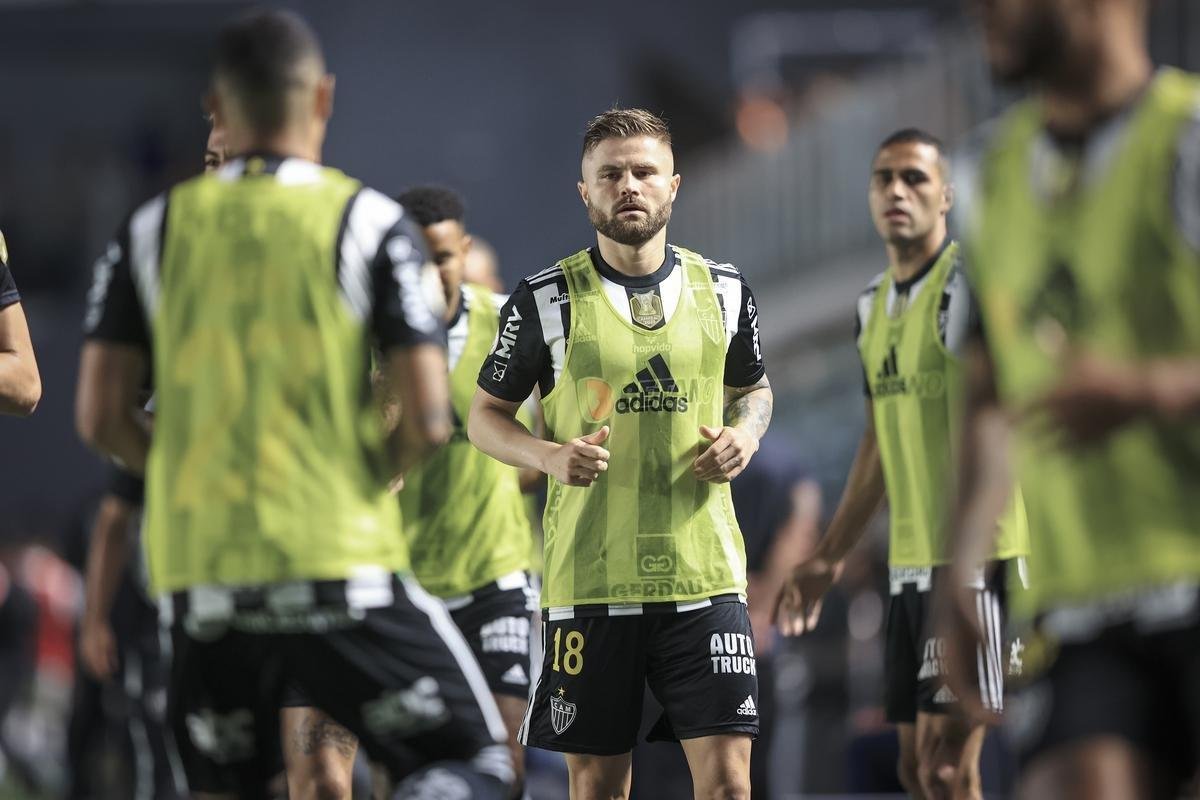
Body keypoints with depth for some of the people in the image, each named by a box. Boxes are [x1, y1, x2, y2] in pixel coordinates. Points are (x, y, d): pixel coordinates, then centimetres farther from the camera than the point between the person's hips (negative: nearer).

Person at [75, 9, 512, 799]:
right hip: (340, 562, -3)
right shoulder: (369, 222, -2)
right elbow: (427, 419, -9)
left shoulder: (153, 230, 6)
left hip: (200, 572, 4)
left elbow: (101, 416, 3)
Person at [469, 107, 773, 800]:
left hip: (704, 576, 1)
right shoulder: (547, 300, 0)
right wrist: (550, 456, -12)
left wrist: (747, 433, 0)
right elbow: (486, 416, 8)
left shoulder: (724, 292, 7)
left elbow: (754, 390, 23)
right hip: (589, 579, -1)